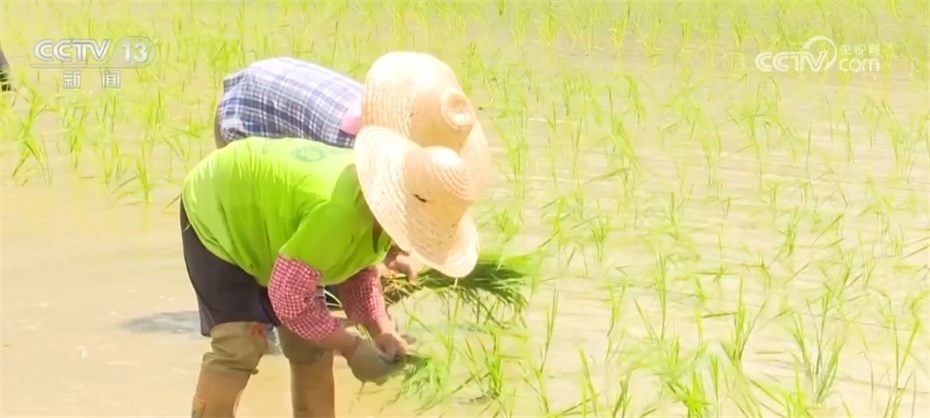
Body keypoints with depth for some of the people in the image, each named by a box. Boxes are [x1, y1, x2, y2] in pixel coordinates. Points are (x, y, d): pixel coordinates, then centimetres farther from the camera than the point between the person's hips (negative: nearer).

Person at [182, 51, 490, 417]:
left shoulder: (383, 204, -14)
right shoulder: (340, 210, -43)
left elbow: (358, 270, 0)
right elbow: (289, 295, -37)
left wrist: (381, 331, -16)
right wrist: (352, 348, -28)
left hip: (262, 212, 9)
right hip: (215, 213, -9)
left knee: (312, 343, 4)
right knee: (240, 345, -18)